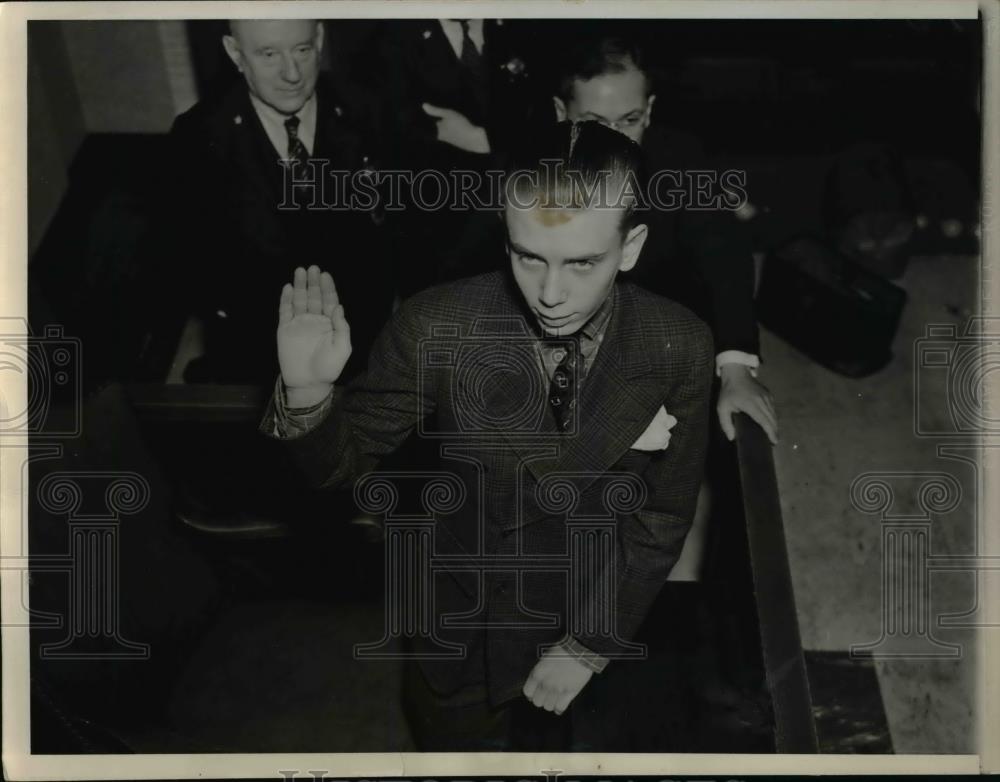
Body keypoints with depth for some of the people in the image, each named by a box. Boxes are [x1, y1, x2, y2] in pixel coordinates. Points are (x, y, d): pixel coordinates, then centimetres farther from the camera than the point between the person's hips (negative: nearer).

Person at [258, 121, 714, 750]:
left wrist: (590, 647, -8)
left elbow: (663, 517, -10)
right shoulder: (436, 327, -25)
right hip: (466, 638, -1)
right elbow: (344, 462, -14)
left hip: (602, 627, 2)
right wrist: (307, 392, -35)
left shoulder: (679, 346, -20)